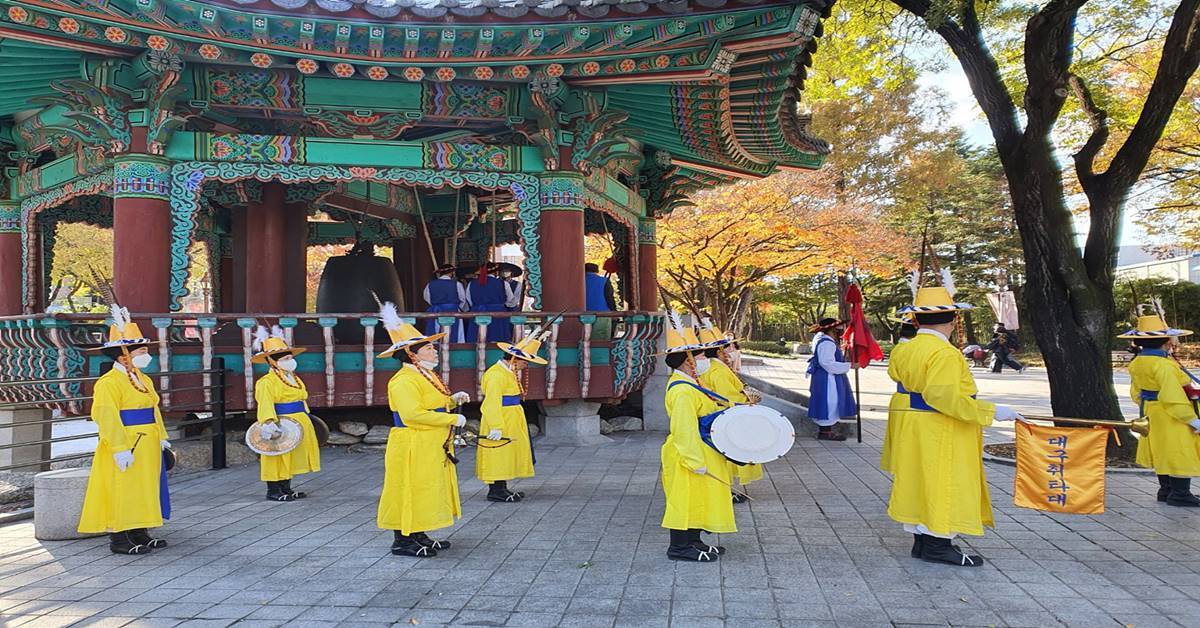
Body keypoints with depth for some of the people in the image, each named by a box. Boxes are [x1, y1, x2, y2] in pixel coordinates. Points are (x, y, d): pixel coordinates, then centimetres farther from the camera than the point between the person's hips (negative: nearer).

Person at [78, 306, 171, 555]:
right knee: (121, 494, -2)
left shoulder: (144, 380, 14)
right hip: (125, 449, -9)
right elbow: (106, 417, -21)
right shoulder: (109, 382, -15)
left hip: (146, 448, 9)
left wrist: (162, 438, 11)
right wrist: (120, 449, -26)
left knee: (142, 491, 14)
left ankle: (139, 534, 23)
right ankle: (118, 539, 6)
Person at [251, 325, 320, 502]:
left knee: (289, 458, 14)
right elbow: (265, 403, -26)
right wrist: (268, 422, -38)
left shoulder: (295, 380, 15)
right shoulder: (266, 382, -15)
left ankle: (286, 488, 23)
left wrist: (306, 419, 25)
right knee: (278, 456, -3)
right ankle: (273, 490, 6)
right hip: (281, 425, -9)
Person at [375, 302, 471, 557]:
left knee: (425, 491, 14)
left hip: (432, 448, 10)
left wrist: (453, 400, 6)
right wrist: (453, 419, -24)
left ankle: (419, 536, 23)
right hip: (412, 448, -10)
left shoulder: (426, 376, 14)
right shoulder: (404, 380, -18)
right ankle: (402, 540, 5)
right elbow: (412, 414, -29)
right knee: (409, 490, -4)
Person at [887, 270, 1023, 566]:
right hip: (939, 434, -9)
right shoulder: (945, 353, -19)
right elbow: (947, 398, -26)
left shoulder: (906, 350, 6)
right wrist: (992, 411, -22)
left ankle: (921, 539, 21)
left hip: (911, 431, 9)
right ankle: (937, 544, 3)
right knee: (942, 483, -1)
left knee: (922, 482, 14)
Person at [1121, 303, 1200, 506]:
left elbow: (1136, 393, 13)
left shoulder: (1136, 364, 4)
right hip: (1173, 418, -10)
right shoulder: (1164, 365, -25)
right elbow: (1174, 397, -25)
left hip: (1151, 414, 10)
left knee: (1163, 453, 18)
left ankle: (1166, 490, 26)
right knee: (1180, 454, 0)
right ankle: (1180, 494, 5)